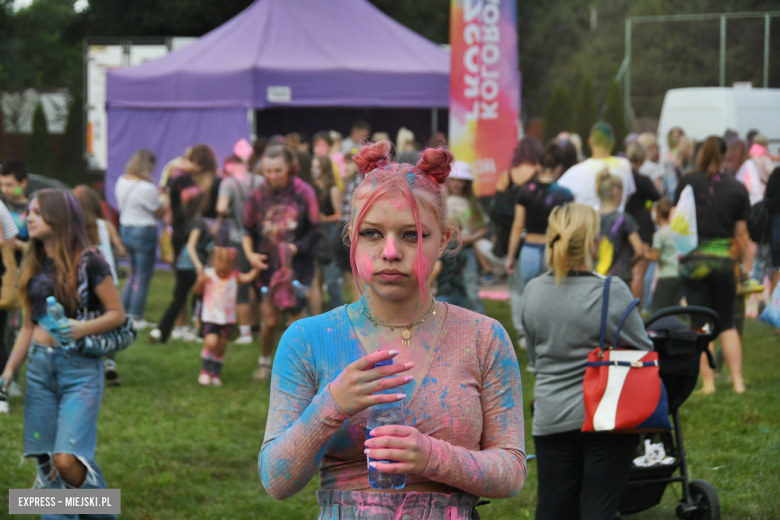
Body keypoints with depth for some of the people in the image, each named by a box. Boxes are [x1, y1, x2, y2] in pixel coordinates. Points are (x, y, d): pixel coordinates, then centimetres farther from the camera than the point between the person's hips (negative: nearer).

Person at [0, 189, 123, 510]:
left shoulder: (87, 262, -7)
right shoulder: (34, 265, 11)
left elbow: (117, 314, -5)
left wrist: (82, 328, -22)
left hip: (80, 367, -6)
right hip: (39, 366, 6)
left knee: (67, 461, -16)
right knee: (45, 465, 4)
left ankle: (102, 513, 8)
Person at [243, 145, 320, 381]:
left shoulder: (303, 193, -6)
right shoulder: (258, 196, -1)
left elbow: (314, 231, -1)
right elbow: (248, 230, 10)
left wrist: (296, 247, -16)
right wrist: (250, 254, -6)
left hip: (298, 265, -1)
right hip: (269, 266, 1)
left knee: (298, 317, -3)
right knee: (270, 320, 1)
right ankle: (264, 363, 24)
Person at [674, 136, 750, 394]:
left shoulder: (688, 183, -2)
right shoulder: (737, 188, 2)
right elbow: (741, 233, 5)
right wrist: (743, 260, 19)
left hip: (694, 259, -1)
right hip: (724, 259, 1)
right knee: (727, 323, 13)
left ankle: (708, 383, 0)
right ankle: (737, 380, 5)